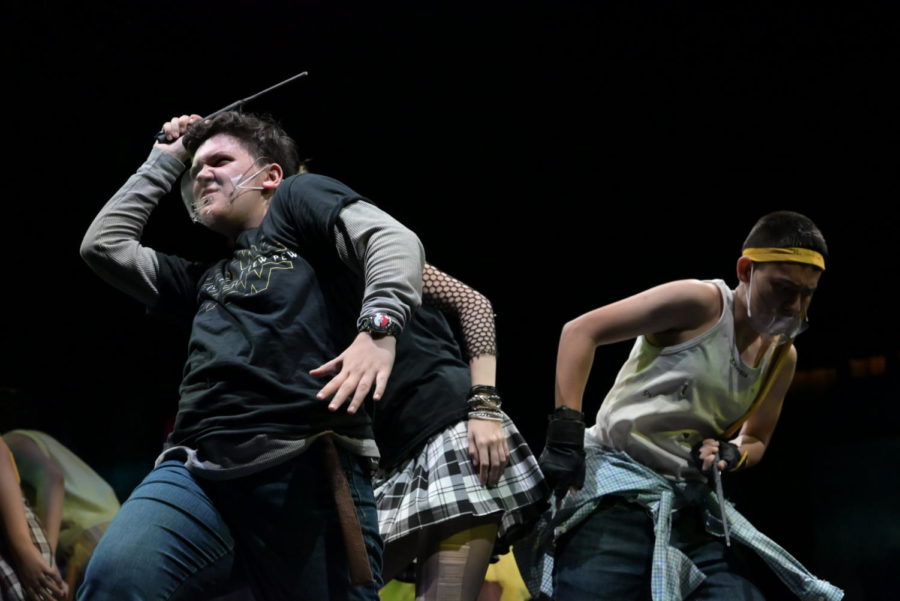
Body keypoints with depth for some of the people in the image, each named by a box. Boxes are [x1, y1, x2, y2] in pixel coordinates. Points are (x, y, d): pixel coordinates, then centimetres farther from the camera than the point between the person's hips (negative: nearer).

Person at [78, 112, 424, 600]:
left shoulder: (300, 196, 18)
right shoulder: (207, 280, 36)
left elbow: (394, 240, 0)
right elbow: (103, 245, 36)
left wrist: (378, 328, -19)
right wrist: (165, 160, 39)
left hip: (307, 466, -4)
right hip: (196, 471, 5)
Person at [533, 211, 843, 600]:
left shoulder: (783, 357, 9)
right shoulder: (701, 304, -12)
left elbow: (756, 440, 22)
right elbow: (581, 331, -13)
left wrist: (733, 454, -4)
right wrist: (565, 431, -21)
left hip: (689, 502, 7)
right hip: (614, 484, -7)